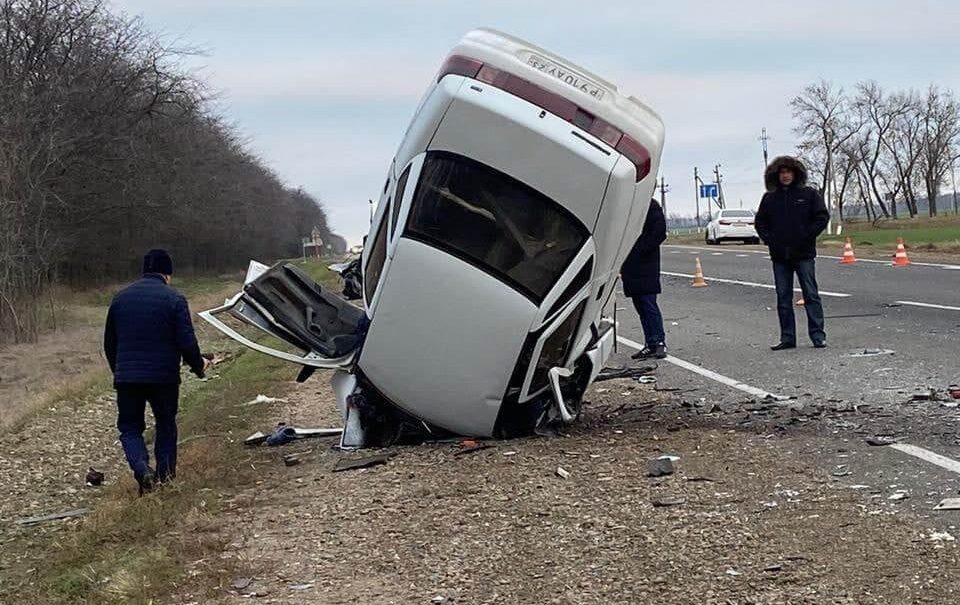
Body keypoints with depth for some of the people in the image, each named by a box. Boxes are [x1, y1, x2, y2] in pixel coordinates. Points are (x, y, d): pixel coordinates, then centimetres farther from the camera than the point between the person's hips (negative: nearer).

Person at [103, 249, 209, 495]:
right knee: (166, 423, 20)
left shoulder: (120, 298, 7)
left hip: (126, 376, 2)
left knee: (129, 428, 9)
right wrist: (199, 365, 8)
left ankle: (141, 467, -15)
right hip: (164, 376, -2)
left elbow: (109, 343, 15)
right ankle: (166, 471, 20)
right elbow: (187, 342, -11)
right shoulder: (174, 299, -6)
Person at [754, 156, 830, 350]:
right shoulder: (769, 198, 9)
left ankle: (818, 335, 0)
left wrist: (807, 236, -10)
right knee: (783, 298, 6)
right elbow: (760, 221, 17)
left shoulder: (809, 194, 0)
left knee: (811, 295, -3)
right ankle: (787, 338, 11)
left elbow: (822, 217, -2)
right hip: (779, 256, 4)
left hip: (804, 254, -3)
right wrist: (768, 239, 3)